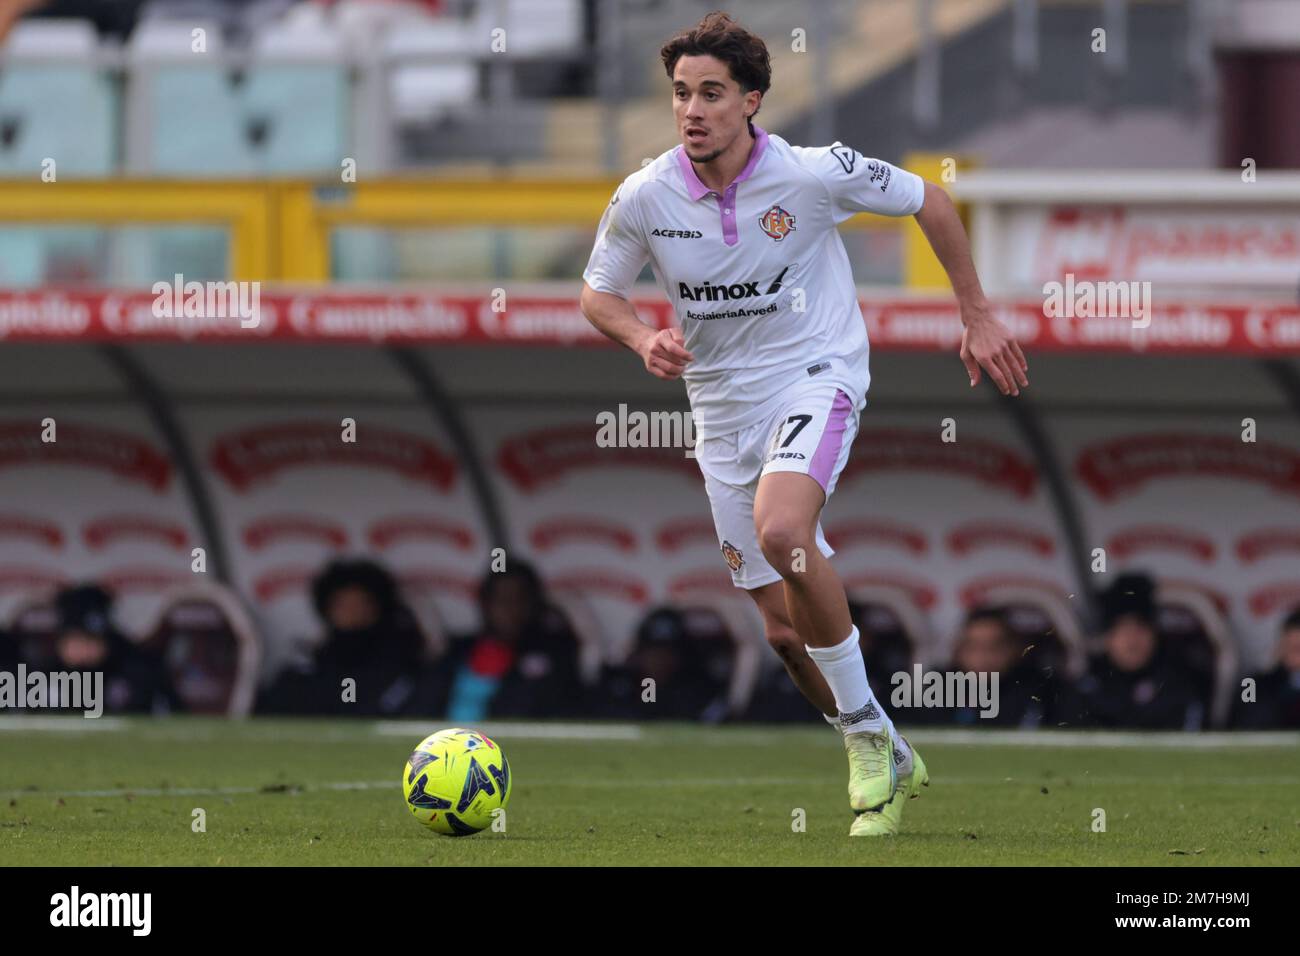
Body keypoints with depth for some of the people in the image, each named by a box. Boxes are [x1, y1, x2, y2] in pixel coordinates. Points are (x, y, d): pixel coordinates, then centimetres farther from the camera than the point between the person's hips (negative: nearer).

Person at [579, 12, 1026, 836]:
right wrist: (644, 339, -14)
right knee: (786, 628, 4)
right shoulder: (645, 198, -9)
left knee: (780, 530, -33)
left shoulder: (814, 174, -16)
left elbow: (929, 202, 0)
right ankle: (889, 765, 27)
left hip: (817, 375, -4)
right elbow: (598, 293, 7)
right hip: (722, 402, 4)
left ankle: (865, 729, -17)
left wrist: (978, 317, 3)